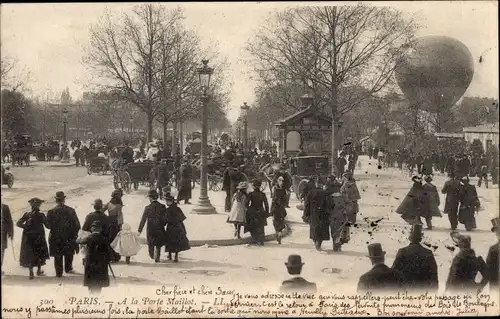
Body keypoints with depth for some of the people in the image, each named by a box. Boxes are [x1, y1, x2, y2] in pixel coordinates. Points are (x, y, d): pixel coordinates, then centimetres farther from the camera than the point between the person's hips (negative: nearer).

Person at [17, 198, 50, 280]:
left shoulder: (27, 215, -6)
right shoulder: (41, 215, -12)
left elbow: (18, 223, -10)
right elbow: (47, 225, -8)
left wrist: (26, 227, -2)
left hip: (28, 238, 2)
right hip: (39, 238, -2)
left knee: (30, 254, 10)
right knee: (40, 254, 18)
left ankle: (31, 273, 8)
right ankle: (39, 271, 23)